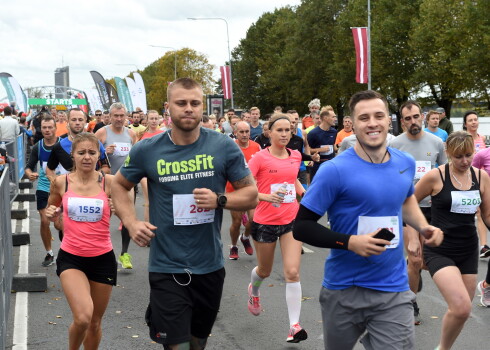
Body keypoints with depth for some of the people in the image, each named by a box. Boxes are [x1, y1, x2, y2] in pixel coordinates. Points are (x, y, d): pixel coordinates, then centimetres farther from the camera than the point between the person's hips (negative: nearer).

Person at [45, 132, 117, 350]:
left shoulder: (109, 182, -6)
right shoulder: (61, 182, -2)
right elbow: (52, 214, 15)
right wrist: (51, 213, -5)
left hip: (102, 258, 1)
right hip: (70, 258, -1)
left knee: (95, 323, 13)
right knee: (82, 318, -21)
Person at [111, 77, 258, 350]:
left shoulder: (224, 147, -6)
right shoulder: (147, 150, -6)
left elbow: (251, 194, 0)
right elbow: (120, 186, 11)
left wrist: (219, 200, -19)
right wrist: (131, 223, -5)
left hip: (210, 266, 2)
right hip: (167, 268, -2)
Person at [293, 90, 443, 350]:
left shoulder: (406, 163, 1)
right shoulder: (335, 170, -16)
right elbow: (301, 227, -13)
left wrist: (423, 227, 4)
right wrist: (350, 242, -24)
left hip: (394, 291, 3)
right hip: (344, 291, -2)